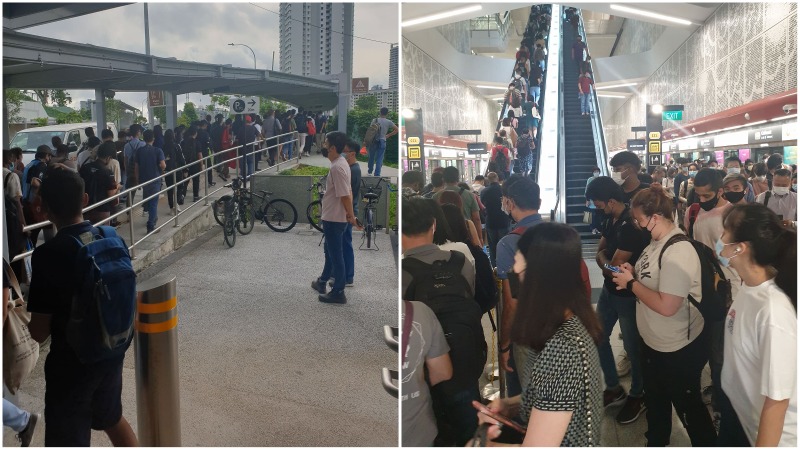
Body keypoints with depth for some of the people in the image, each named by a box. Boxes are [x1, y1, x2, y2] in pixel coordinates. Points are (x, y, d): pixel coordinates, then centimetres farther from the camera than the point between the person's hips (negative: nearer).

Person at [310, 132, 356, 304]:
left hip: (334, 219, -10)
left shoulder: (337, 167, -24)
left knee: (335, 255, -1)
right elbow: (347, 192, 14)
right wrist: (350, 214, 16)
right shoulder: (340, 163, 9)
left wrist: (351, 215, -18)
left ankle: (338, 293, 9)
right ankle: (322, 281, 40)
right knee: (330, 252, 23)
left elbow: (345, 195, -25)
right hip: (333, 217, 10)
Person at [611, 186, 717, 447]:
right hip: (653, 342, 10)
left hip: (679, 349, -10)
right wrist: (634, 273, -4)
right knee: (655, 399, 28)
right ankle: (656, 442, 50)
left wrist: (631, 284, -24)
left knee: (687, 405, 12)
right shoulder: (657, 242, 0)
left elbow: (666, 306, -34)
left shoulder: (678, 252, -29)